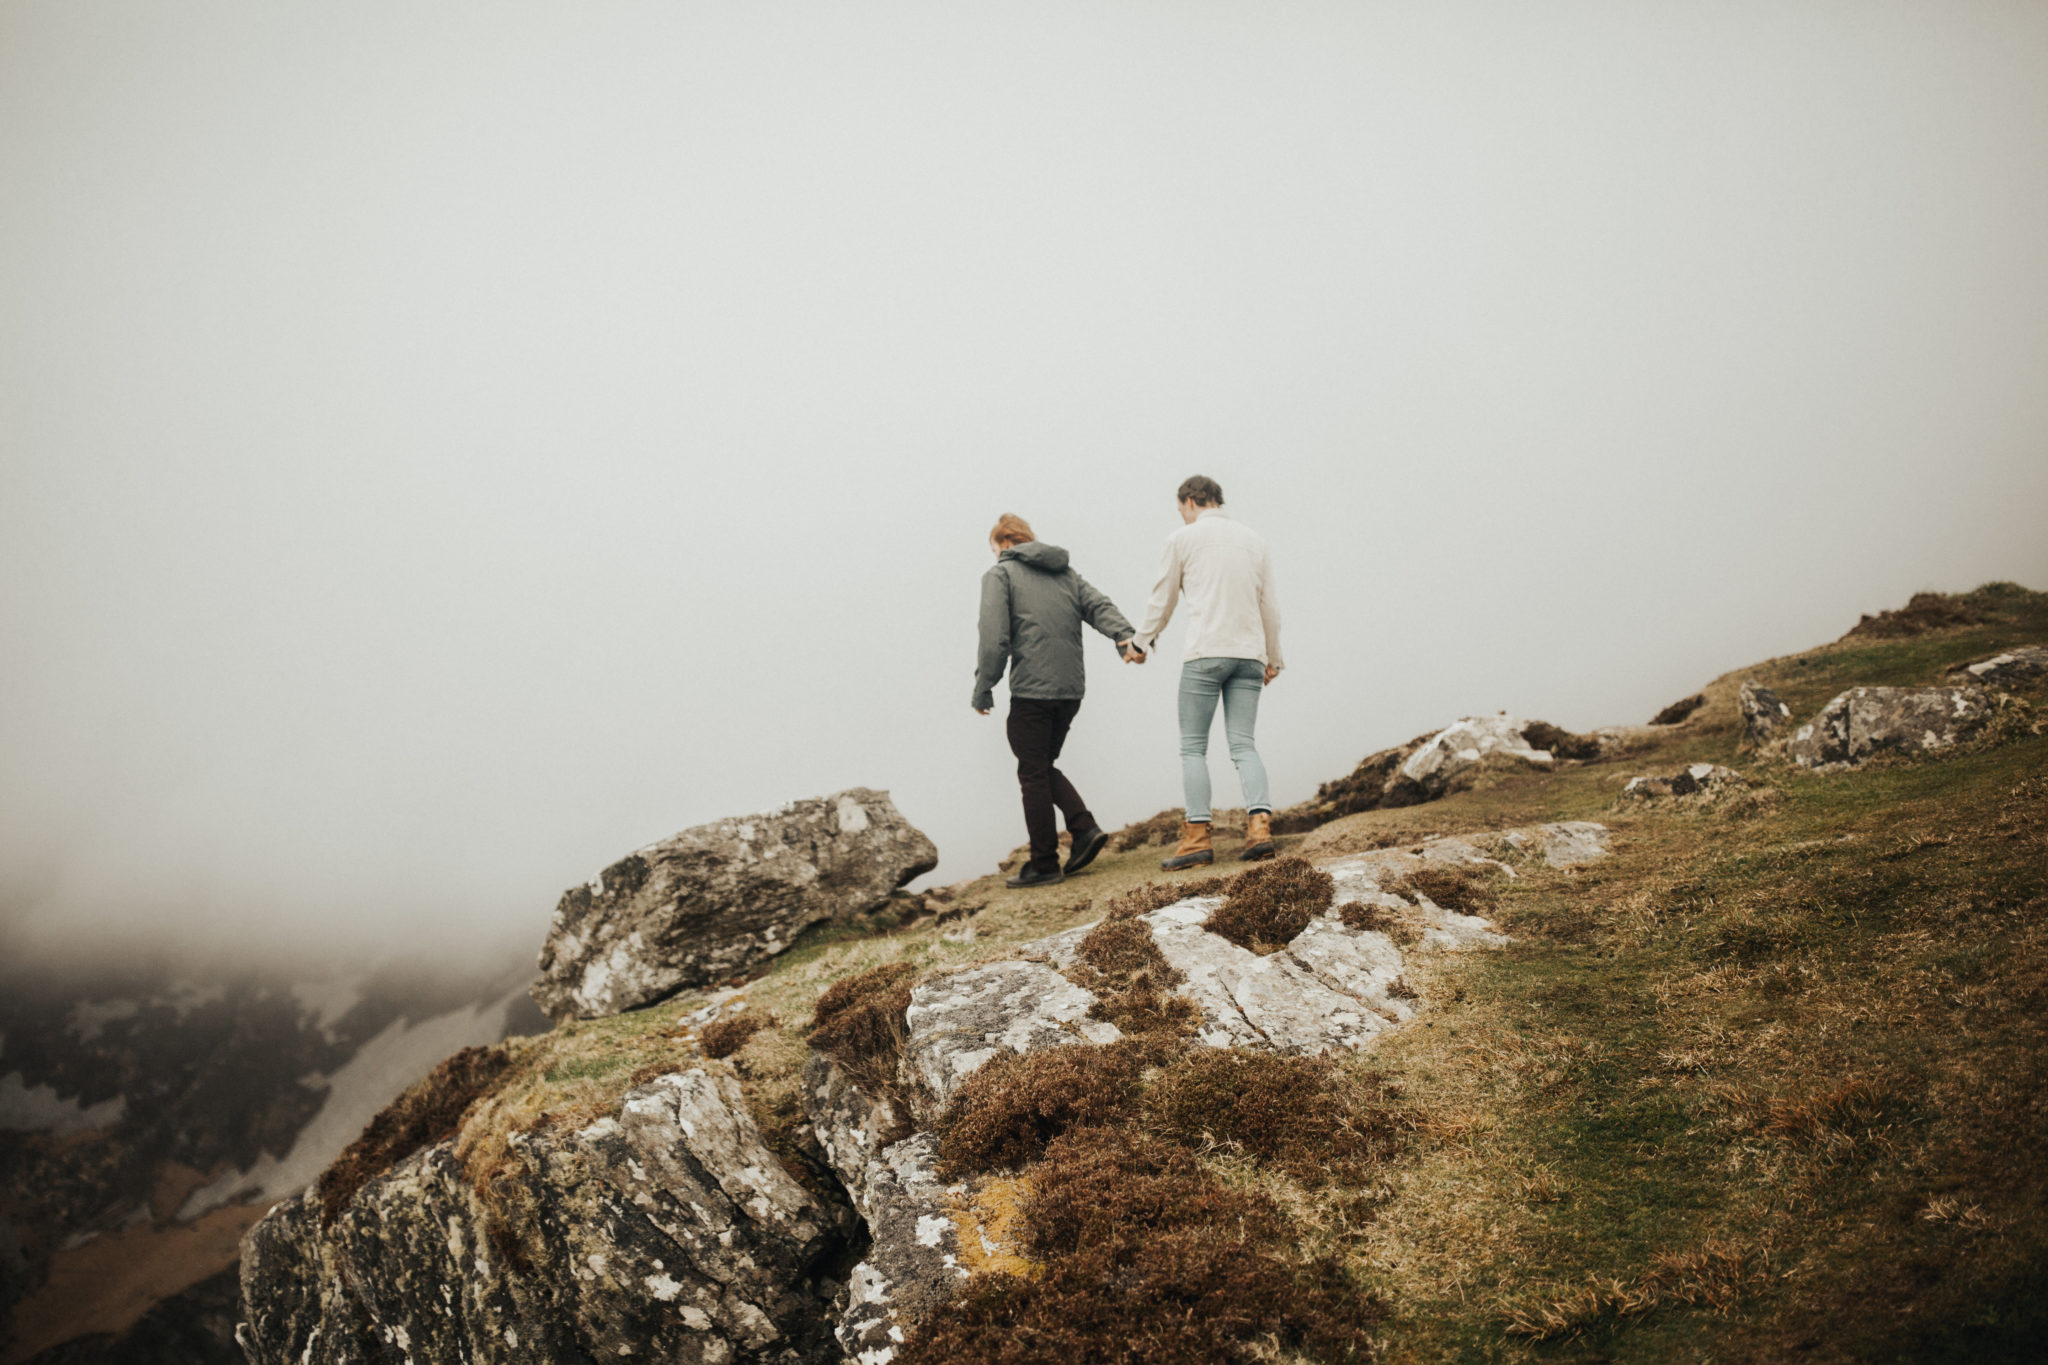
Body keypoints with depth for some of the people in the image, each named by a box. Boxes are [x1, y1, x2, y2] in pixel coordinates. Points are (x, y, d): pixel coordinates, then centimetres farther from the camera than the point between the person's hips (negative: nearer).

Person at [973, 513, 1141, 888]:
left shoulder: (1000, 575, 2)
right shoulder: (1066, 573, 20)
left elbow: (994, 638, -10)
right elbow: (1099, 606, 3)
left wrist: (983, 689, -4)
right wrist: (1125, 636, -12)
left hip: (1031, 690, -6)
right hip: (1071, 688, 6)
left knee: (1033, 774, 3)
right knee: (1044, 766, 20)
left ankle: (1043, 864, 6)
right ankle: (1085, 828, 4)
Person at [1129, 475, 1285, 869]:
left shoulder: (1183, 538, 3)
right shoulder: (1252, 538, 15)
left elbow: (1162, 599, 9)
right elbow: (1269, 605, 16)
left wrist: (1142, 641, 24)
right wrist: (1273, 658, 24)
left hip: (1205, 653, -4)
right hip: (1249, 655, 4)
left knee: (1193, 748, 0)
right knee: (1243, 744, 3)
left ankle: (1197, 837, -6)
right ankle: (1260, 826, -12)